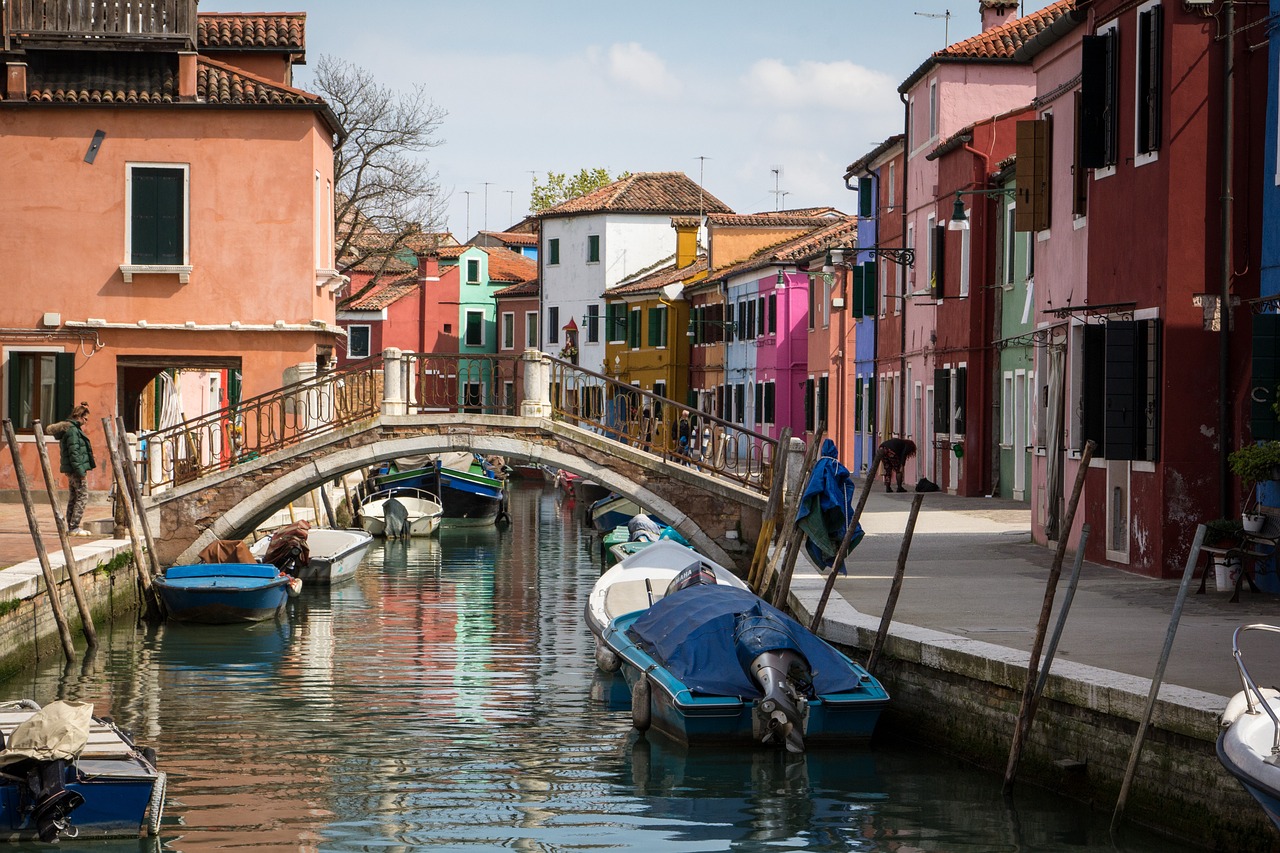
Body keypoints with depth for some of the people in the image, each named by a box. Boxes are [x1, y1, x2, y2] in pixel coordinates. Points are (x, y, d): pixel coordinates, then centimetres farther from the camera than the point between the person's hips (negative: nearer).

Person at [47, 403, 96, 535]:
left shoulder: (74, 429, 17)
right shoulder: (72, 430, -15)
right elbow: (73, 452, -21)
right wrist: (80, 470, -22)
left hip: (71, 469, 11)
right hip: (75, 469, -11)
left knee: (74, 497, 12)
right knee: (82, 496, -10)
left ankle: (72, 527, 15)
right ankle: (75, 527, -11)